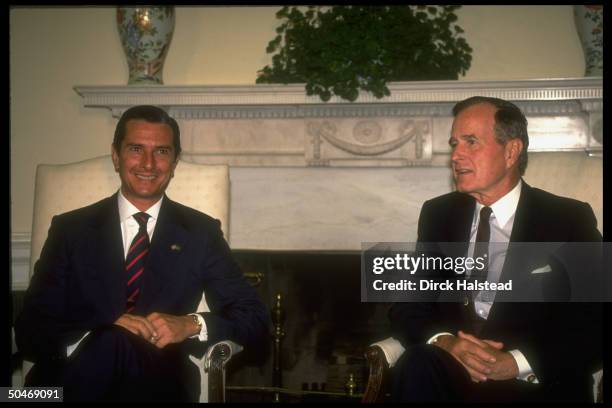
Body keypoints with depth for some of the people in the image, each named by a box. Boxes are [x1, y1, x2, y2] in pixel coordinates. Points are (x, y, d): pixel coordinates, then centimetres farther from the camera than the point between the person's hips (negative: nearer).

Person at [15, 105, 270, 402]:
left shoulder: (201, 233, 10)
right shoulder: (70, 229, 8)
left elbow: (255, 321, 7)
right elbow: (29, 332, 2)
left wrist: (192, 325, -14)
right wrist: (100, 334, -19)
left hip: (160, 386, -1)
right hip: (75, 382, 1)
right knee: (112, 338, -33)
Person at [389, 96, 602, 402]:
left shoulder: (569, 220, 1)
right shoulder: (438, 214, 12)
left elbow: (595, 328, -4)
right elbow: (407, 308, 9)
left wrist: (517, 363, -18)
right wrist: (445, 342, -13)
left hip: (538, 385, -2)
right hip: (452, 374, 2)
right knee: (417, 364, -31)